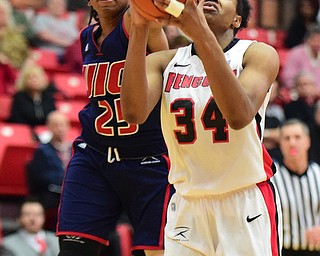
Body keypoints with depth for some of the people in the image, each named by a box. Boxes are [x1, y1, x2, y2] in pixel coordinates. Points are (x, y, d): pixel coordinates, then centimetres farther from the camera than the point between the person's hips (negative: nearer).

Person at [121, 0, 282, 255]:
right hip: (186, 205, 3)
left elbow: (239, 116, -28)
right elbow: (134, 113, -19)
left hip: (247, 203, -3)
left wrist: (201, 33, -37)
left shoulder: (258, 54, -7)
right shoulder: (163, 62, 2)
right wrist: (140, 27, -28)